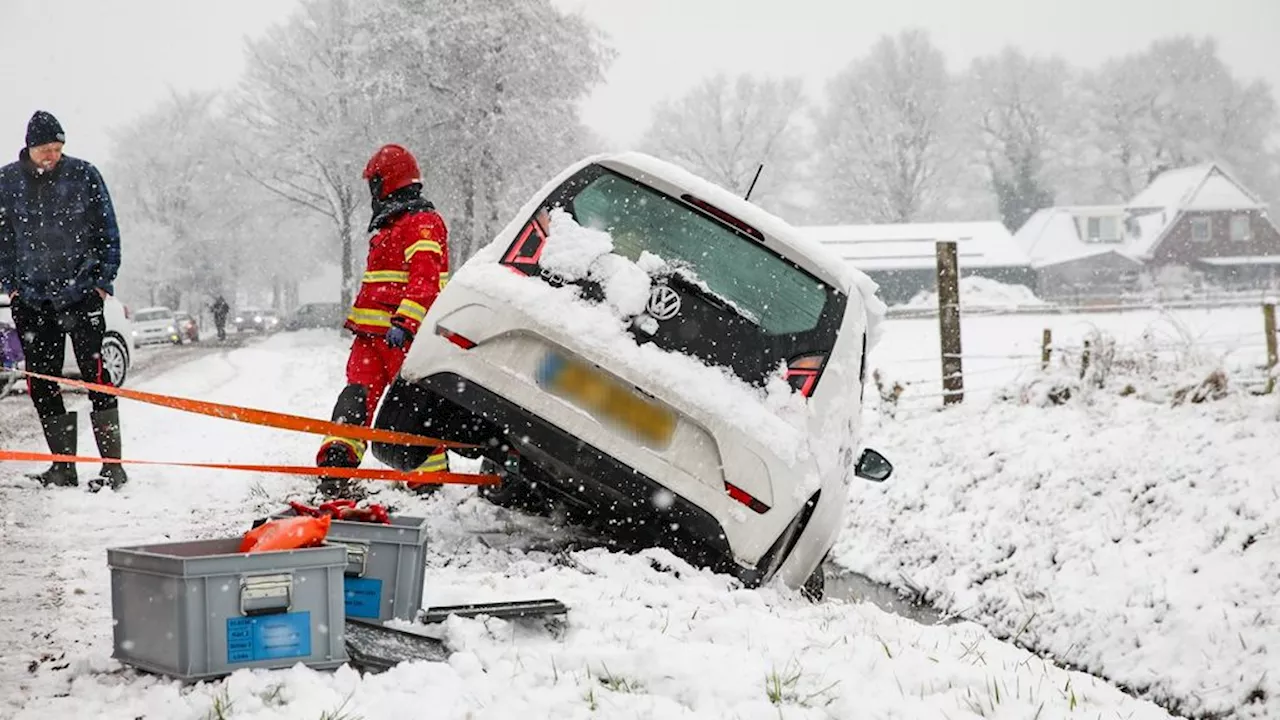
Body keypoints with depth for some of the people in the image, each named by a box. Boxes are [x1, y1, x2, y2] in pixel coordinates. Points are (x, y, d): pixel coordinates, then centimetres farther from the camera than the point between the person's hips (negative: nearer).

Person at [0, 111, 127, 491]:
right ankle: (63, 466, 11)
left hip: (81, 293, -3)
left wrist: (103, 281, -3)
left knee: (96, 376, -8)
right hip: (31, 299, 3)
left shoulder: (83, 175, -2)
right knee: (41, 384, 3)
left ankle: (112, 465, -4)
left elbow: (107, 231, 3)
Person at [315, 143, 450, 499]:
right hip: (372, 334, 9)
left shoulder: (423, 224, -9)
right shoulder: (390, 226, 23)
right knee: (356, 400, 2)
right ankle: (334, 469, 0)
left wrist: (404, 323, -32)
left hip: (404, 335, -9)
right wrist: (358, 318, 37)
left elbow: (425, 282, -22)